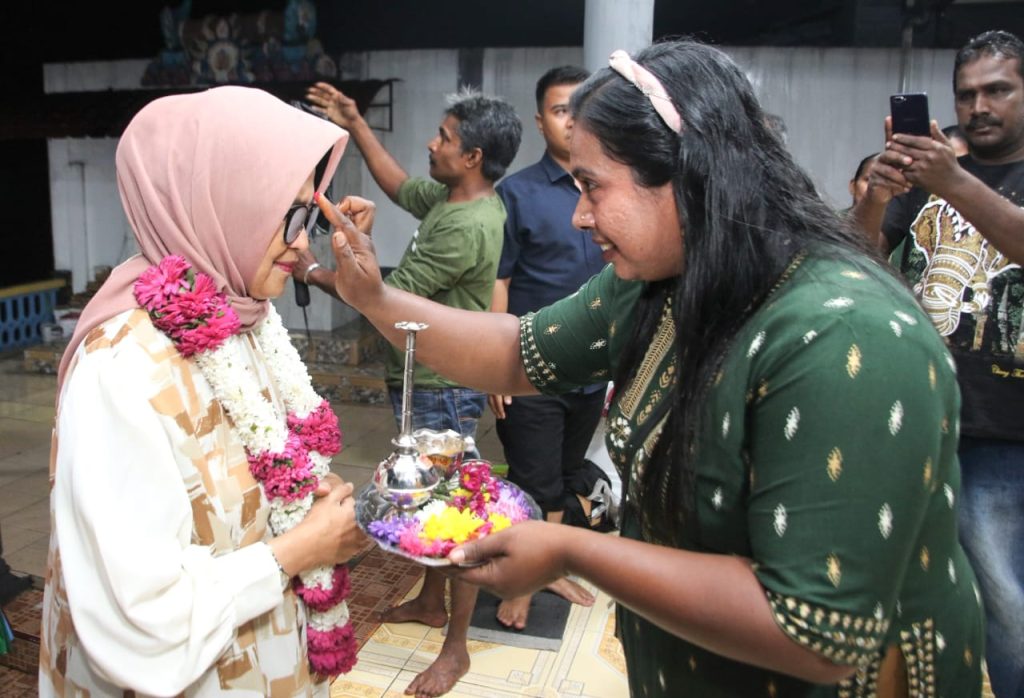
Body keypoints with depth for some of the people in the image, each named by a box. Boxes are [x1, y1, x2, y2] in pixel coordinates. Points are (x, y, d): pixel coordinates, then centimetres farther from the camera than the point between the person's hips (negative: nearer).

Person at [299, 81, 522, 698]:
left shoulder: (468, 227, -25)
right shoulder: (450, 197, 4)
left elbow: (388, 298, -22)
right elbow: (398, 185, 25)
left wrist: (313, 272, -11)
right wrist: (356, 125, 20)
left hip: (445, 389, -10)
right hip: (421, 378, 10)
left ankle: (456, 649, 14)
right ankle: (431, 602, 42)